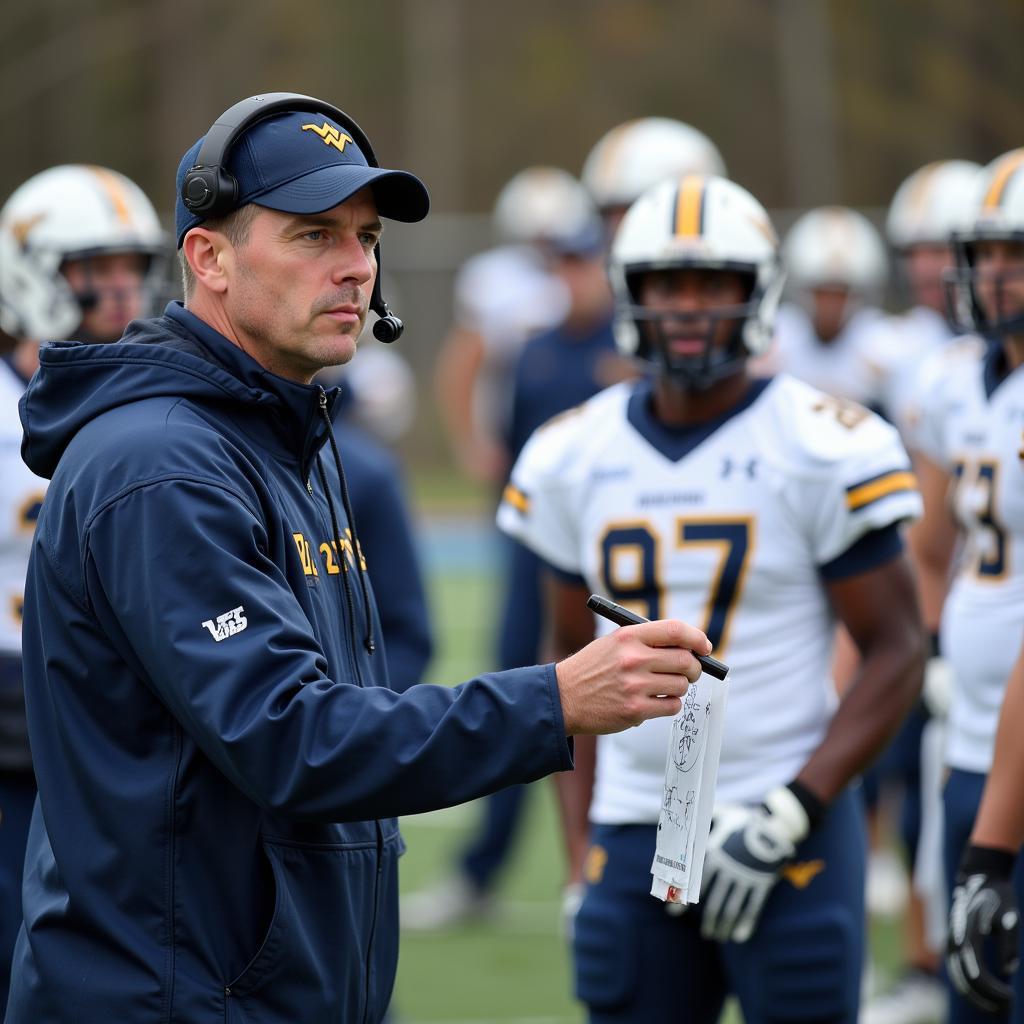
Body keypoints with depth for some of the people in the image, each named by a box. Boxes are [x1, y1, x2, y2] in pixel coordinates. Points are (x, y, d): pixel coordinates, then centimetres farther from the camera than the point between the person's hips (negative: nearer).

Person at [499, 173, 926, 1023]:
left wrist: (785, 817, -14)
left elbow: (895, 655, -6)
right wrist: (581, 844, 11)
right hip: (632, 834, 4)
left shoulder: (822, 451, -6)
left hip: (791, 832, -4)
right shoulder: (573, 459, 8)